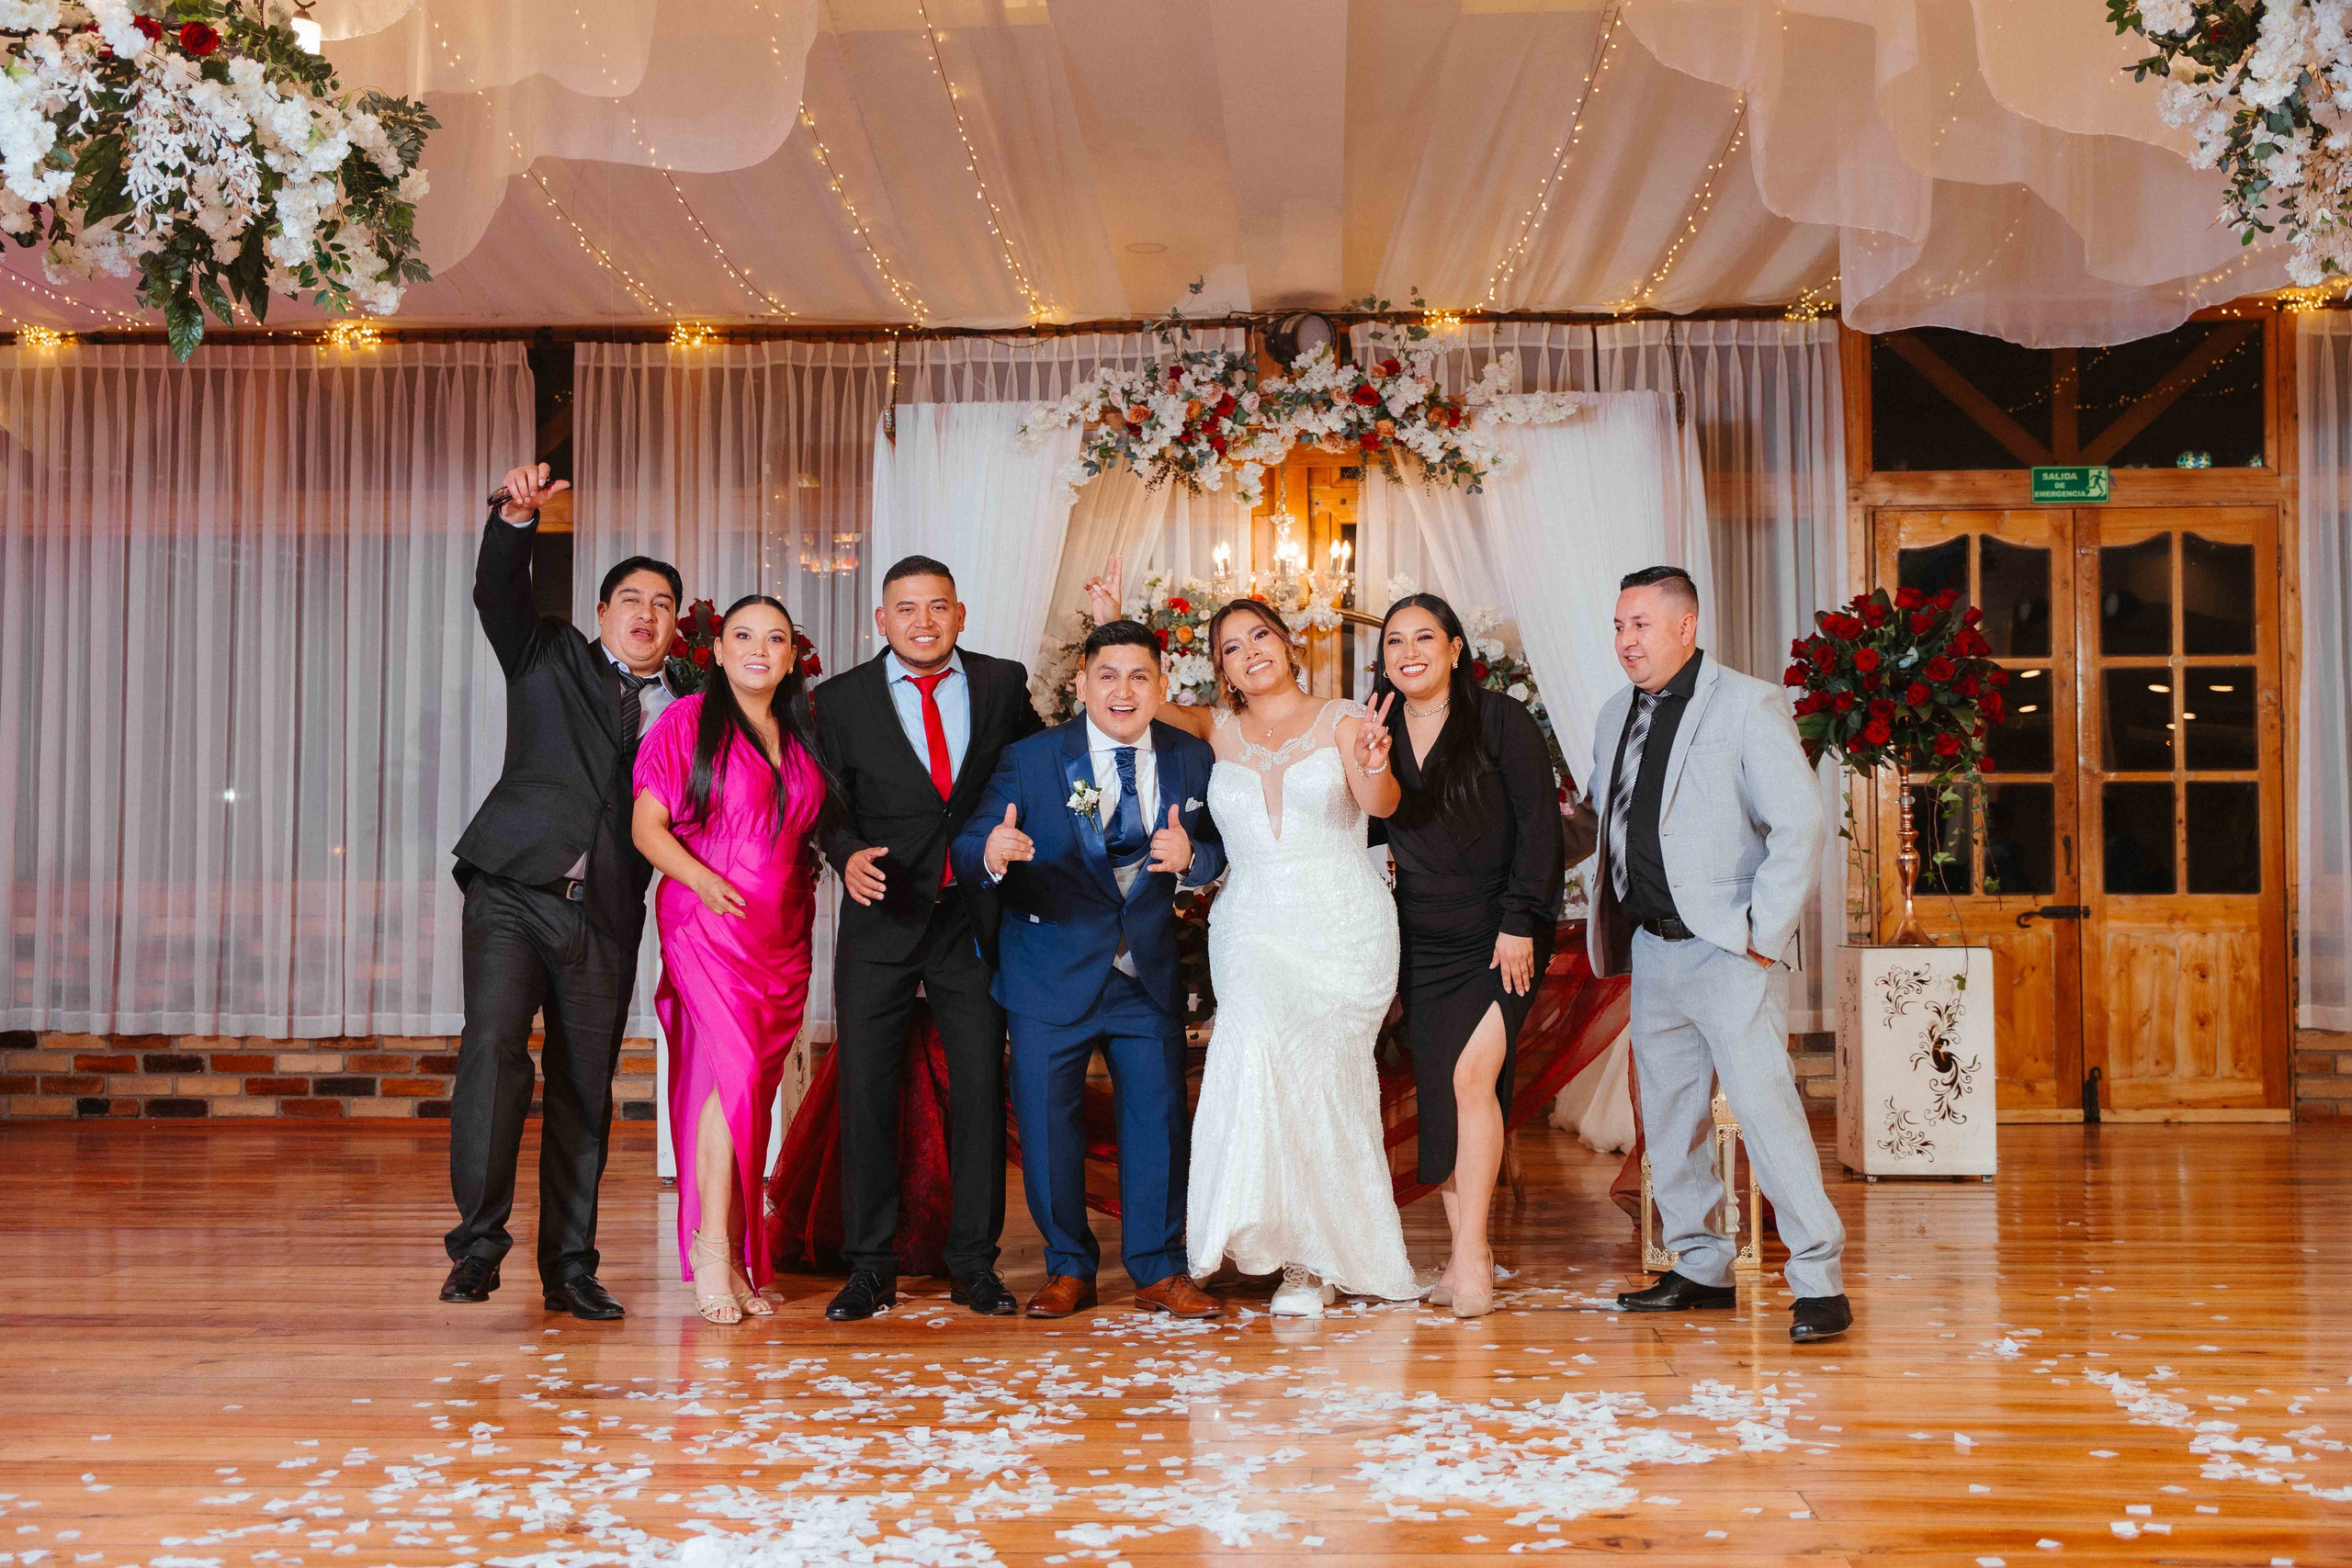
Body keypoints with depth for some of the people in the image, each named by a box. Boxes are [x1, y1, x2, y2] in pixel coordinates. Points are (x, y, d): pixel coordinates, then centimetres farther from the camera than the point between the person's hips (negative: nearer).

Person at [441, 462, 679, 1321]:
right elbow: (499, 595, -6)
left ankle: (569, 1268, 13)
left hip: (604, 920, 3)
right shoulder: (552, 659, 10)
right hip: (513, 894, -3)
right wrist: (517, 518, -25)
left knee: (586, 1090, 5)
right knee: (493, 1048, -19)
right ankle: (478, 1243, -13)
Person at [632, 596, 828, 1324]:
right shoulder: (686, 721, -1)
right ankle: (712, 1250, -11)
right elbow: (647, 826, -5)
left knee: (753, 1090, 5)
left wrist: (823, 863, 5)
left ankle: (737, 1259, 11)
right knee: (734, 1073, -18)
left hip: (782, 936, 5)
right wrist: (702, 880, -19)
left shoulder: (801, 736, 14)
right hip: (708, 928, -5)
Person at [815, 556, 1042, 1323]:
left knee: (981, 1088, 4)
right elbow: (828, 804, 4)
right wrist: (847, 854, -16)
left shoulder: (1002, 683, 5)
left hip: (975, 917, 1)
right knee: (865, 1091, 1)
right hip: (881, 917, -1)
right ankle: (870, 1266, 11)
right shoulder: (841, 700, 2)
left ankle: (973, 1261, 15)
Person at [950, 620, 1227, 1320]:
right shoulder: (1030, 759, -8)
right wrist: (991, 854, -39)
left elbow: (1219, 855, 1)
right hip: (1052, 972, -2)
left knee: (1158, 1115, 6)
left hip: (1149, 976, 2)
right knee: (1046, 1123, 5)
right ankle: (1069, 1269, 23)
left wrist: (1189, 857, -23)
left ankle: (1158, 1269, 22)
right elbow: (967, 847, -14)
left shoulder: (1191, 759, 0)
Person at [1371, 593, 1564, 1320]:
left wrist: (1520, 922, -12)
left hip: (1498, 936, -4)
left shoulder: (1501, 721, -6)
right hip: (1423, 942, 4)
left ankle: (1470, 1255, -8)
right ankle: (1466, 1255, 11)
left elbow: (1539, 826, -8)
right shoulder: (1378, 733, 6)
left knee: (1472, 1076, -15)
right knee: (1436, 1092, 2)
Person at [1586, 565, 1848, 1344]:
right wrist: (1612, 918, 13)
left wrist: (1765, 933, -14)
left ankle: (1819, 1281, -6)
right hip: (1652, 949, 7)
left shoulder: (1748, 705, -7)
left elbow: (1800, 825, -11)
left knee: (1764, 1108, -13)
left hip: (1726, 949, -7)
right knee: (1668, 1116, 12)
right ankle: (1701, 1268, 23)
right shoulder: (1617, 716, 14)